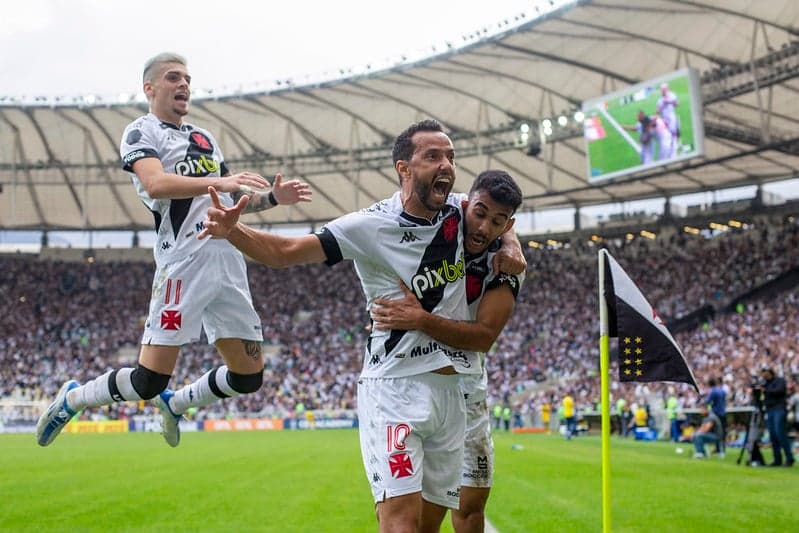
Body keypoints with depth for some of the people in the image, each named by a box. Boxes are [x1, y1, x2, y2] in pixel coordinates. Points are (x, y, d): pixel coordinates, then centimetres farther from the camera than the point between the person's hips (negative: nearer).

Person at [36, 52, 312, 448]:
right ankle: (72, 399, 16)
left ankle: (175, 403, 32)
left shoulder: (204, 138, 24)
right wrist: (220, 182, -30)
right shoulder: (142, 132, 1)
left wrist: (272, 198, 11)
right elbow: (156, 184, -19)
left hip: (230, 263, 7)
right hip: (185, 262, -7)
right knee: (150, 381, -9)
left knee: (248, 376, 7)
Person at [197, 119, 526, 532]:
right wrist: (232, 232, -32)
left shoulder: (459, 211, 4)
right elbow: (285, 252, -14)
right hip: (395, 387, -6)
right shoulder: (370, 226, -12)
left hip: (450, 388, 6)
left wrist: (510, 243, 7)